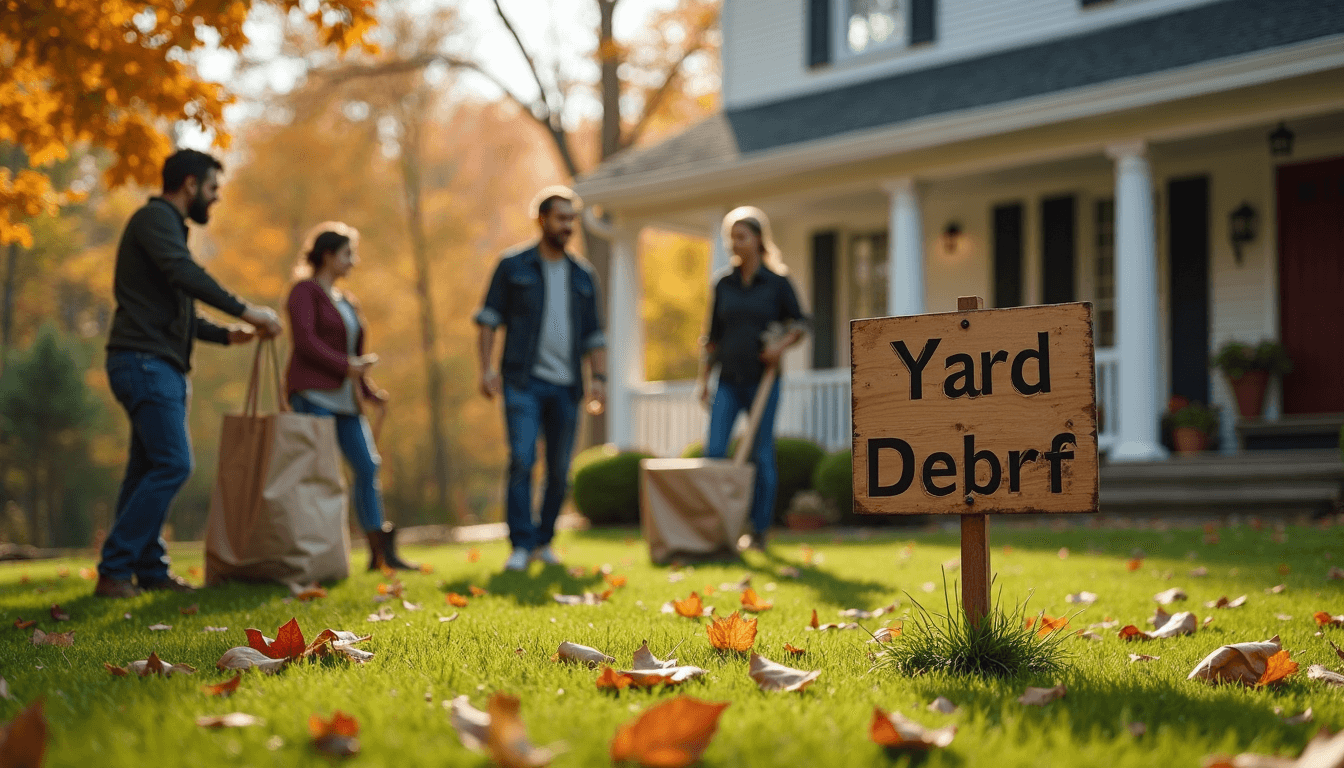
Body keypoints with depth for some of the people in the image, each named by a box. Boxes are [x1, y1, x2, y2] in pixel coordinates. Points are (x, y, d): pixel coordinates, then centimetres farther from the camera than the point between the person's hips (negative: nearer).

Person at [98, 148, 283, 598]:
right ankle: (114, 572, -13)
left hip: (161, 367, 10)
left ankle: (150, 570, 12)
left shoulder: (167, 225, 25)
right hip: (144, 360, -10)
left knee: (149, 470, 9)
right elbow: (185, 274, -24)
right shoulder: (155, 218, -6)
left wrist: (225, 335, 17)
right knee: (172, 465, -15)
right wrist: (245, 311, -24)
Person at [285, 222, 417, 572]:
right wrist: (346, 366, -19)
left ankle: (382, 553, 6)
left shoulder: (346, 301, 22)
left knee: (368, 466, 3)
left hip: (344, 398, 8)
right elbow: (305, 341, -15)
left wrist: (369, 391, 15)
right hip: (314, 395, -8)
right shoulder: (305, 291, -2)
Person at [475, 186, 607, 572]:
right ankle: (521, 545, -11)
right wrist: (487, 367, -8)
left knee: (560, 469, 5)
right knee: (521, 460, -14)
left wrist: (599, 376, 4)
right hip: (524, 381, -4)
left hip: (565, 385, 4)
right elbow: (490, 318, 3)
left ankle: (544, 540, 19)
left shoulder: (582, 275, 14)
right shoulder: (513, 266, 5)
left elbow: (594, 334, 16)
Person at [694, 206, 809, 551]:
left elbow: (801, 323, 5)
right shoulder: (723, 284, 8)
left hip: (763, 380, -2)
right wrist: (702, 377, 8)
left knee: (762, 455, 0)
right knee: (714, 451, -9)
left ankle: (760, 530, 9)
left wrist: (781, 344, -14)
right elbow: (713, 335, 12)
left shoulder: (777, 282, 0)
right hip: (729, 380, 3)